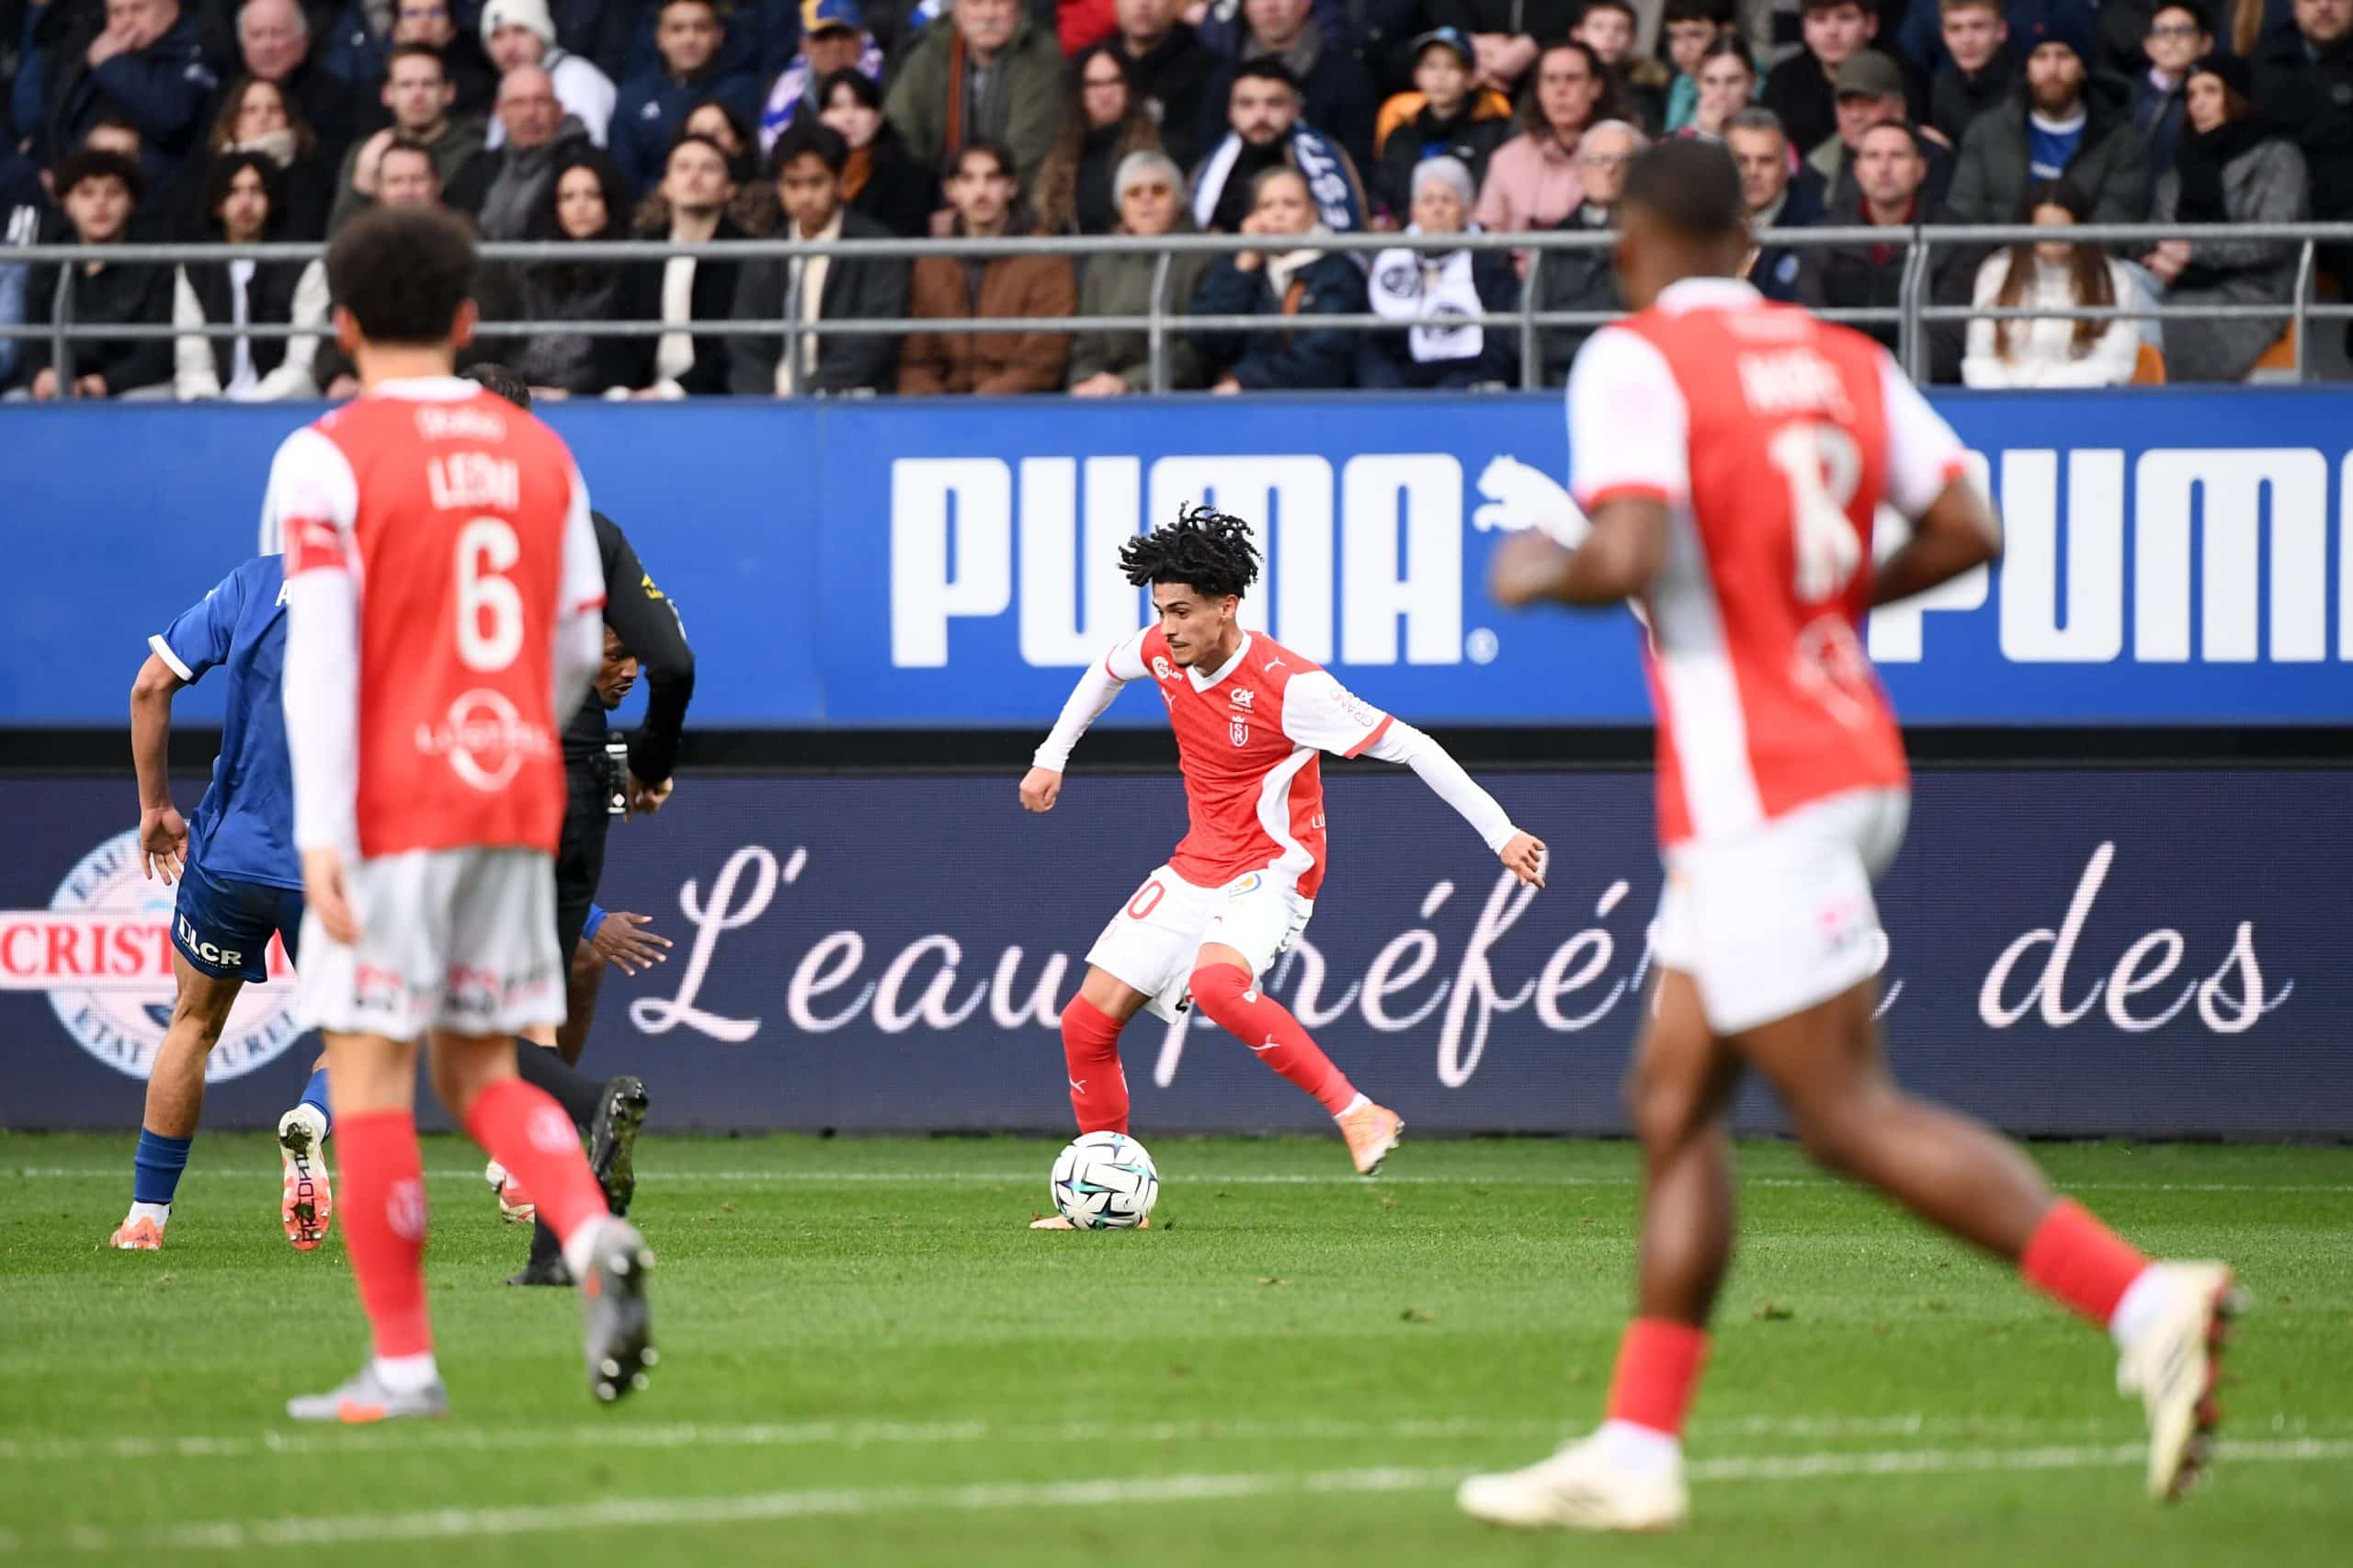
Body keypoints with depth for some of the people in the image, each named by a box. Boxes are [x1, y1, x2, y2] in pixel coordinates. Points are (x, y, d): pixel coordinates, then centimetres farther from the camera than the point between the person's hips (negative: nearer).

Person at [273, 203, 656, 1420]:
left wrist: (321, 832, -18)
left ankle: (402, 1365, 1)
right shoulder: (541, 453, 10)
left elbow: (320, 649, -14)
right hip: (518, 798, 5)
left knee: (370, 1069, 1)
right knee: (481, 1070, 13)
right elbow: (580, 647, 13)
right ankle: (594, 1239, -14)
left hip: (393, 811, -5)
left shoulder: (326, 458, -7)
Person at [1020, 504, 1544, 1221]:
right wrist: (1052, 756, 23)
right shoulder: (1162, 651, -3)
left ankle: (1358, 1114, -32)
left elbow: (1407, 745, -20)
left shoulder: (1291, 686, -24)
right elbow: (1108, 669, 23)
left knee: (1215, 984, -39)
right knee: (1087, 1021, 3)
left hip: (1270, 871, -7)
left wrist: (1500, 833, -21)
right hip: (1195, 867, 7)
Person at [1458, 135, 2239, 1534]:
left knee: (1854, 1116, -8)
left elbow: (1631, 558, -22)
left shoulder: (1635, 360, -9)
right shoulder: (1843, 359, 11)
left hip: (1752, 790, -8)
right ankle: (1636, 1450, 11)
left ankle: (2145, 1300, -19)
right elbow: (1968, 532, 4)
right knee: (1674, 1102, 12)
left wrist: (1540, 575, -2)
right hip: (1856, 762, 8)